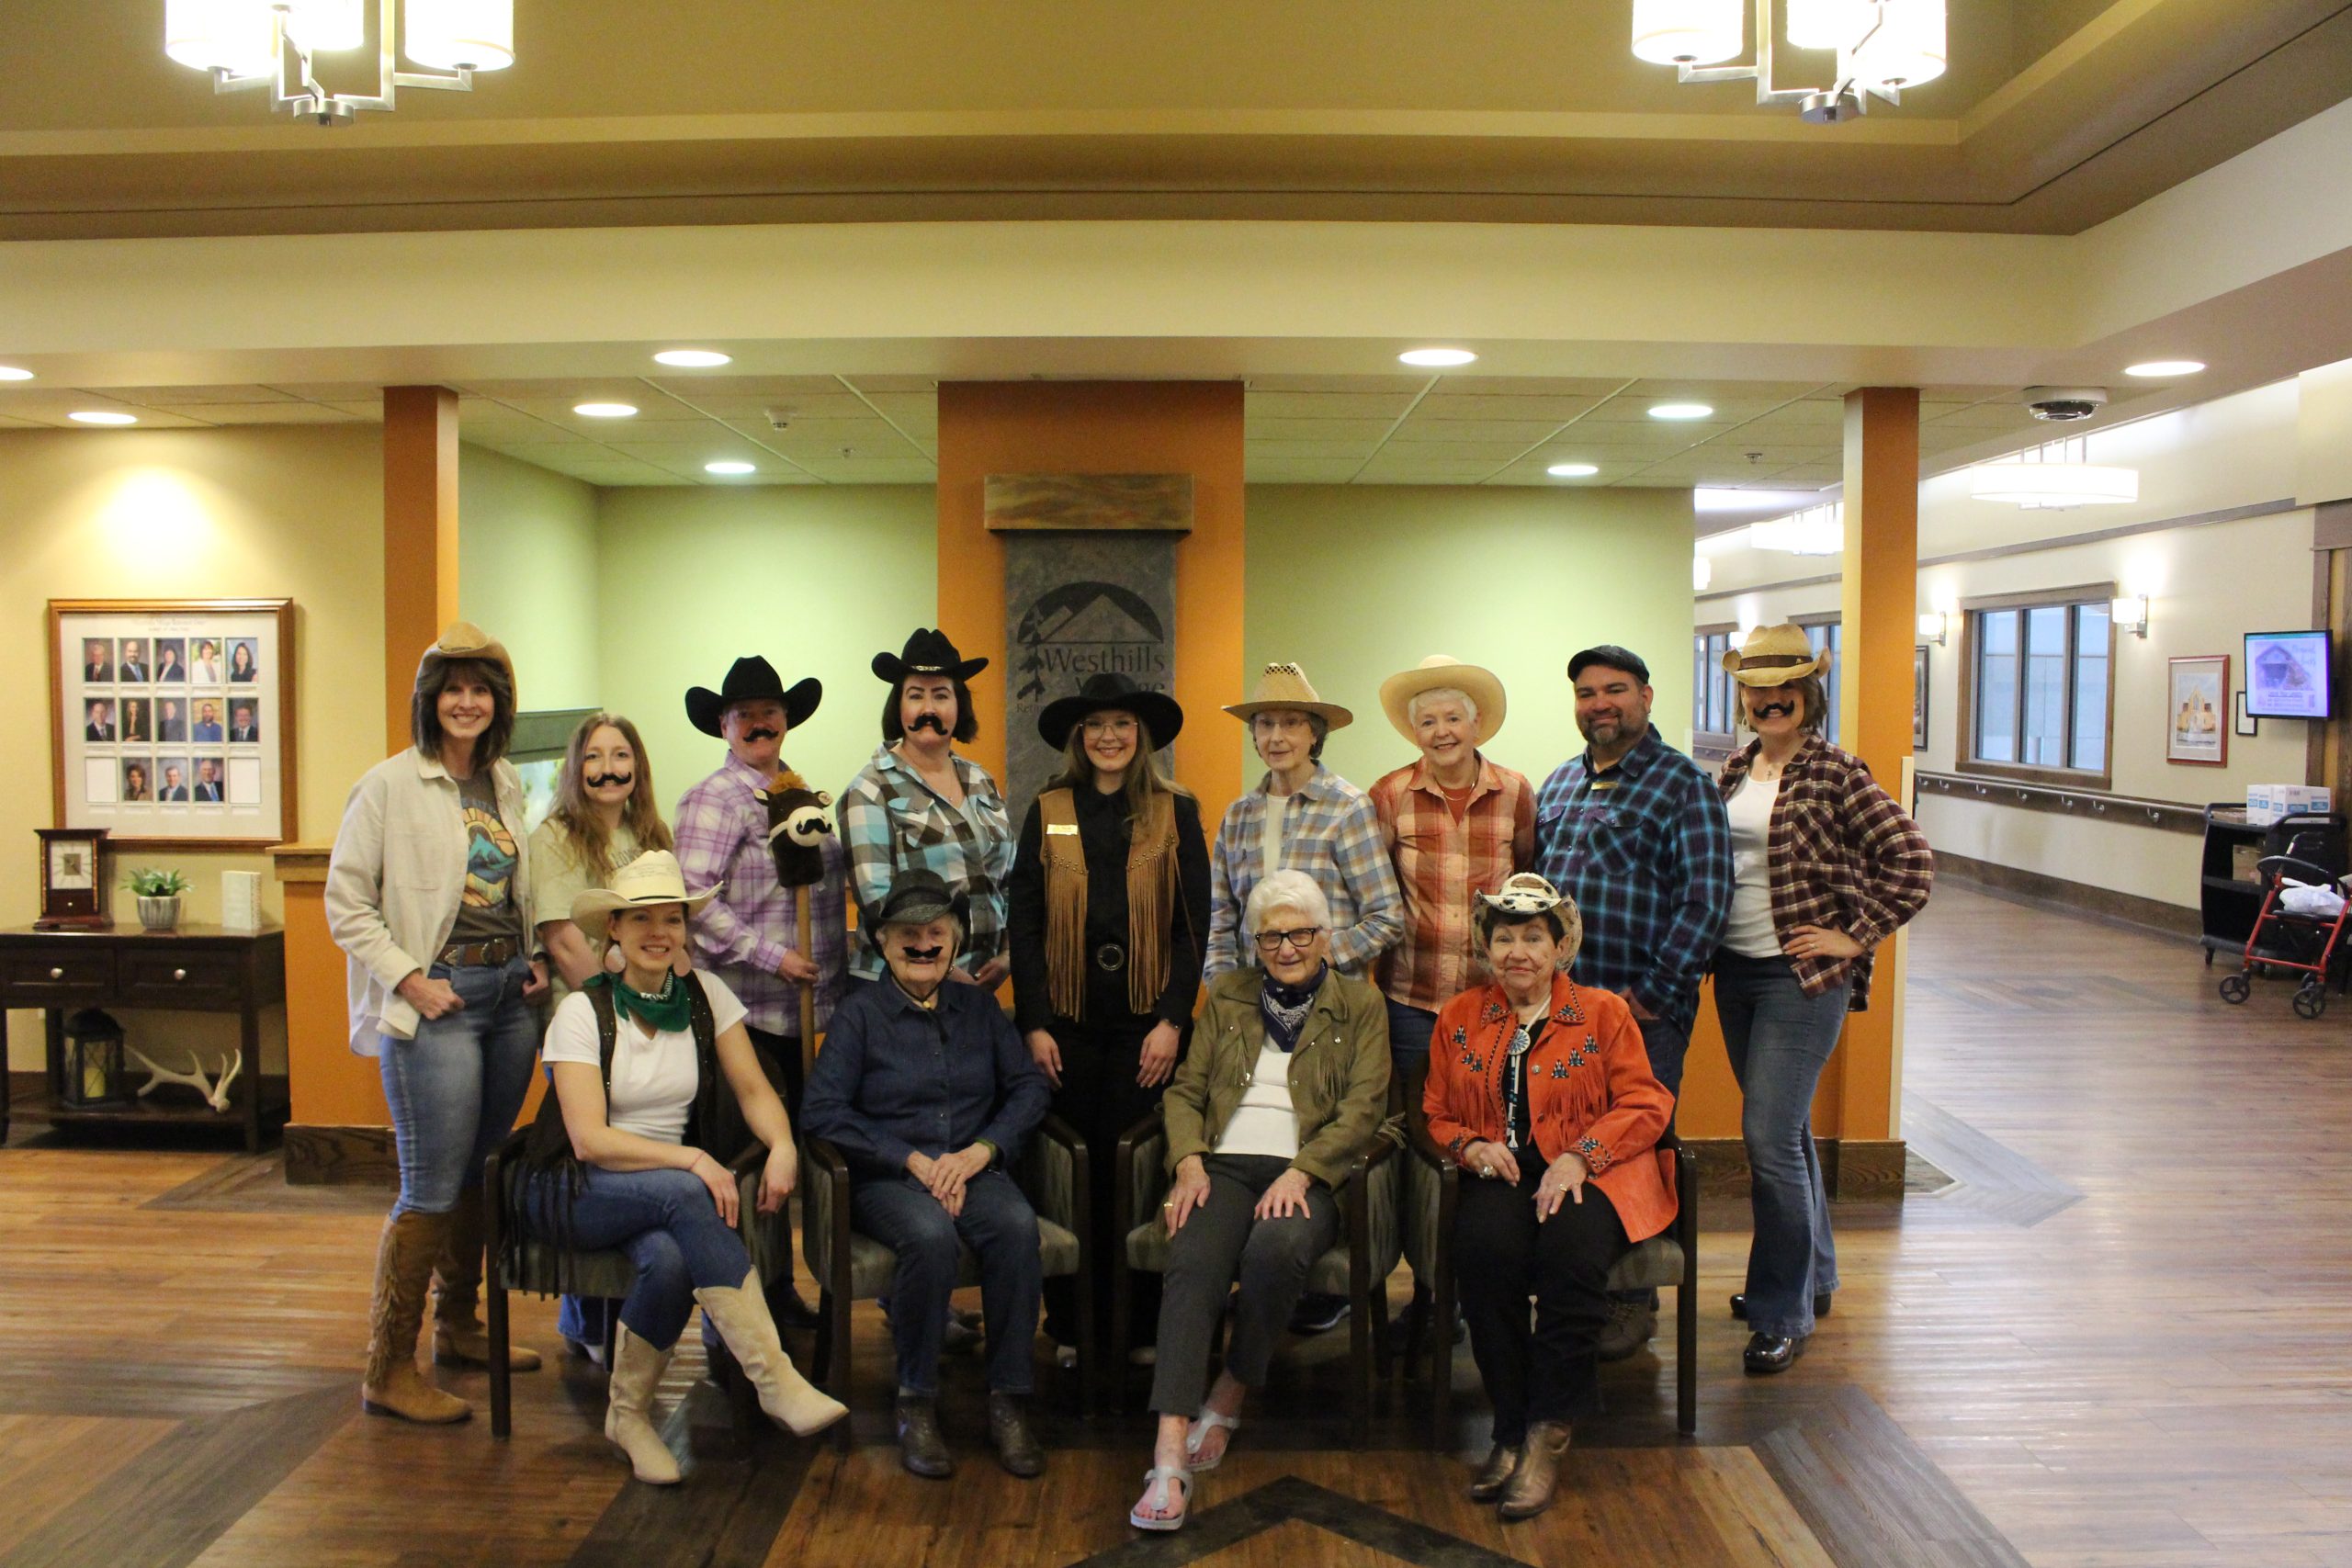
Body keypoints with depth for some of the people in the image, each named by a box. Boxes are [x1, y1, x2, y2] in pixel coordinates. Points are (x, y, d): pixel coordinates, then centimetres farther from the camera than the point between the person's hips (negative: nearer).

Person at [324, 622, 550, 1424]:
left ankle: (458, 1326, 31)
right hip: (437, 1002, -6)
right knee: (433, 1189, -6)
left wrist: (534, 960, 6)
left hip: (509, 997, 6)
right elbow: (345, 901, -7)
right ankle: (388, 1371, 4)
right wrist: (408, 980, -15)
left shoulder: (507, 784, 11)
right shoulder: (390, 784, -7)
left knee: (482, 1175, 15)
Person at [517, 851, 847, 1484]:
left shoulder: (706, 995, 4)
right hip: (576, 1191, -3)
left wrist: (782, 1146, -23)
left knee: (672, 1260, -33)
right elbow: (589, 1139, -16)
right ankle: (776, 1383, -37)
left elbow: (753, 1088, -1)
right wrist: (691, 1160, -28)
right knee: (683, 1194, -35)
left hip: (671, 1188, 3)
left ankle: (629, 1414, -7)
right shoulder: (583, 1010, -8)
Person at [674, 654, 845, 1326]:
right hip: (748, 1009, -7)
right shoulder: (715, 799, -7)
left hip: (803, 1004, 7)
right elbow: (693, 898, -17)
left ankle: (780, 1286, 24)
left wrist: (838, 946, 11)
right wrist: (770, 955, -18)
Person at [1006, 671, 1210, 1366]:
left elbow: (1194, 924, 1)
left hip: (1145, 1021, -1)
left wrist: (1172, 1020, -7)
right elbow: (1024, 923, 4)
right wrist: (1034, 1024, -3)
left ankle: (1135, 1328, 13)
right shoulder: (1048, 814, 7)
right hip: (1068, 1020, 1)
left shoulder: (1177, 813, 5)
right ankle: (1067, 1325, 15)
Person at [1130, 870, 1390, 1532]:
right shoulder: (1227, 995, 21)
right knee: (1193, 1264, -30)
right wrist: (1189, 1162, -4)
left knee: (1275, 1249, -35)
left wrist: (1300, 1173, -13)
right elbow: (1185, 1089, 16)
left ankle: (1227, 1402, -10)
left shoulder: (1360, 1002, 13)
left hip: (1310, 1173, -2)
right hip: (1225, 1165, 2)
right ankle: (1170, 1459, -36)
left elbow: (1363, 1107, 1)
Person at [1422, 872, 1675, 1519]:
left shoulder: (1603, 1012, 10)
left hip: (1593, 1177, -2)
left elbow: (1645, 1104, 1)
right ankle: (1511, 1428, -20)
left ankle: (1547, 1437, -24)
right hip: (1500, 1177, 2)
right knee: (1484, 1244, -33)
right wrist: (1472, 1146, -4)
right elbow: (1435, 1114, 20)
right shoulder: (1459, 1018, 18)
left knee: (1571, 1245, -36)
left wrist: (1579, 1157, -14)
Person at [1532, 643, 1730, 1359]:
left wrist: (1653, 992, -15)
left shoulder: (1684, 784, -5)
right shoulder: (1558, 784, 15)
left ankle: (1632, 1301, 19)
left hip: (1641, 1011, -5)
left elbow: (1705, 900, -12)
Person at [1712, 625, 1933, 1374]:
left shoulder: (1835, 775, -11)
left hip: (1801, 976, -7)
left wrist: (1854, 936, -13)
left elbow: (1911, 862, -14)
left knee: (1769, 1138, -10)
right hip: (1736, 971, 7)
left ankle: (1784, 1314, 3)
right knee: (1782, 1130, 18)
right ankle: (1812, 1275, 35)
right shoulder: (1736, 770, 9)